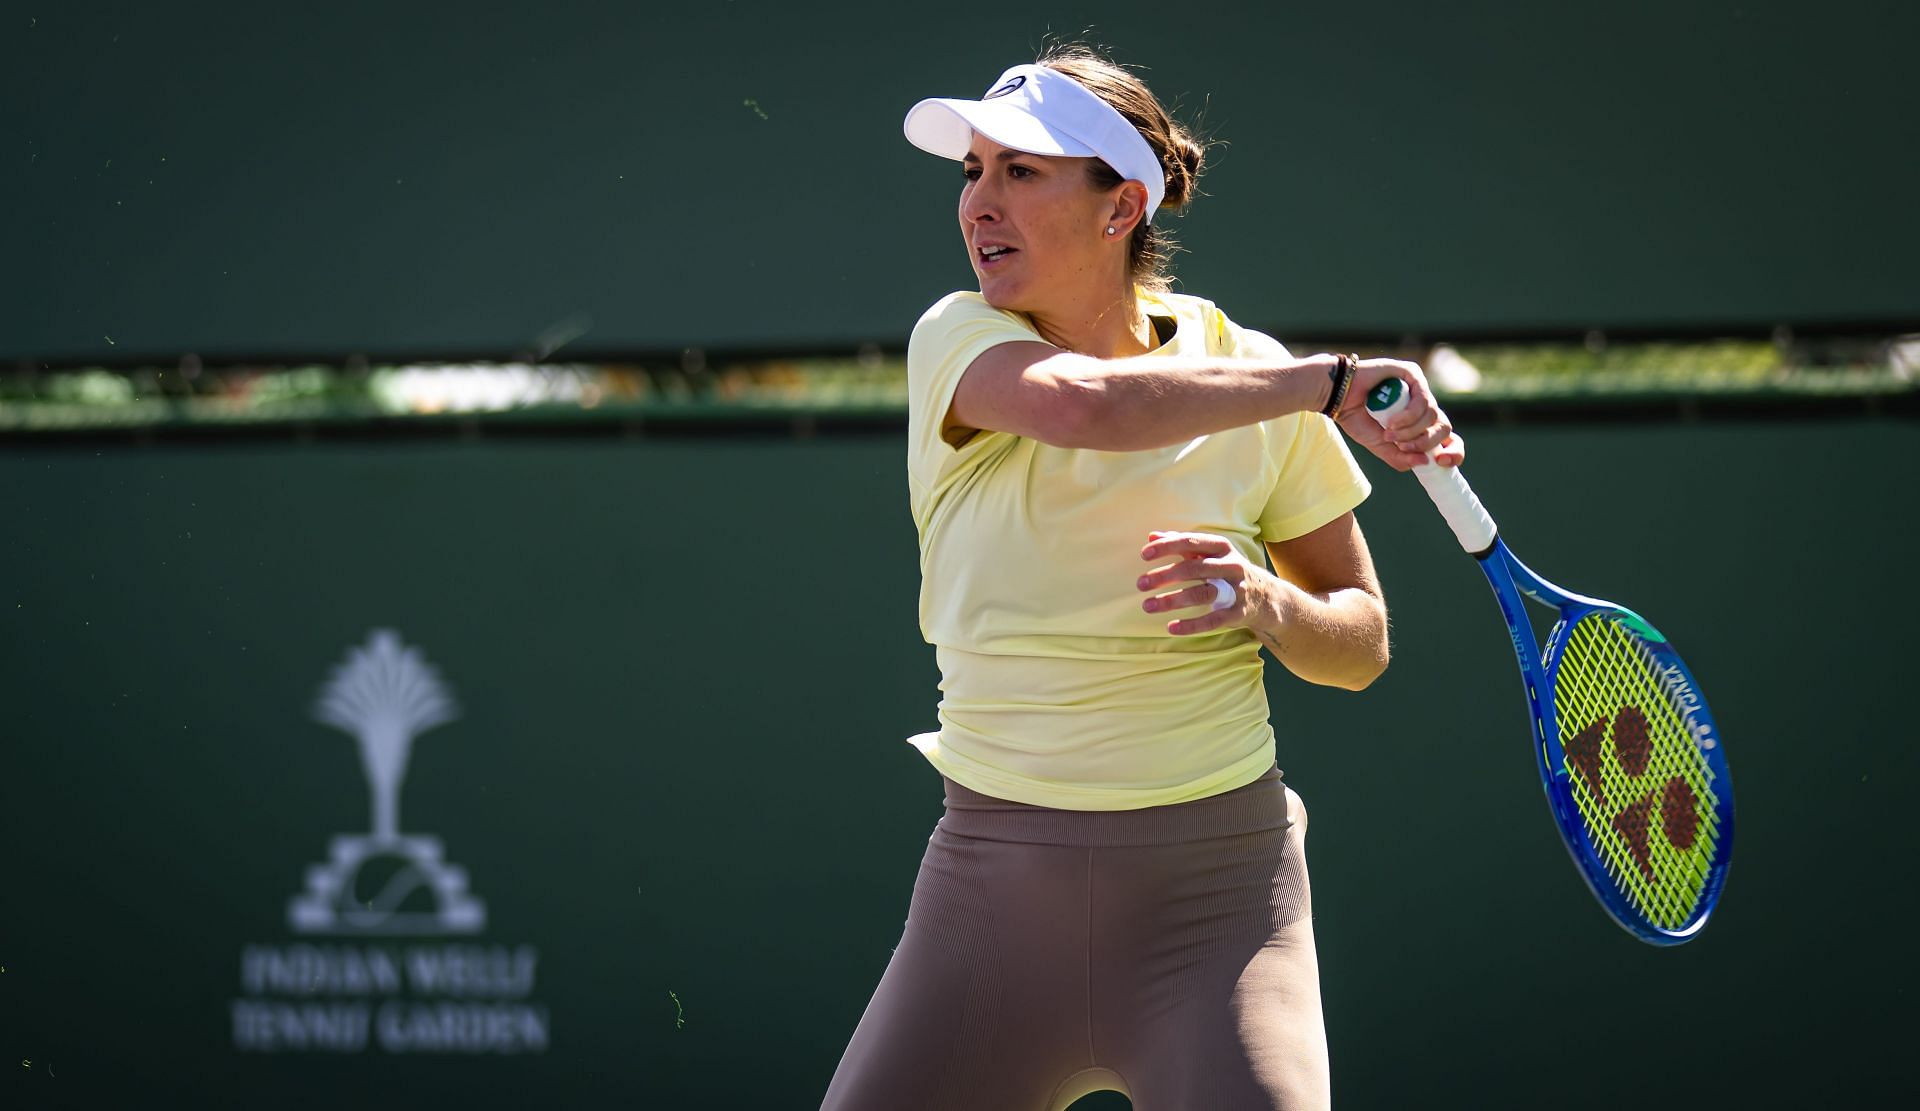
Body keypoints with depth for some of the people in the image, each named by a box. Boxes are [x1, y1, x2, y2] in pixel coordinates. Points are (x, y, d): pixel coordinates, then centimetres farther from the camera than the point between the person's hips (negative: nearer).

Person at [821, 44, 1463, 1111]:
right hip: (993, 881, 1)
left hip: (1210, 887, -1)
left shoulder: (1254, 373, -2)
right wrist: (1332, 384, -24)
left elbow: (1360, 644, 6)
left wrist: (1262, 600, -15)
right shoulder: (958, 342, -4)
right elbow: (1083, 403, -28)